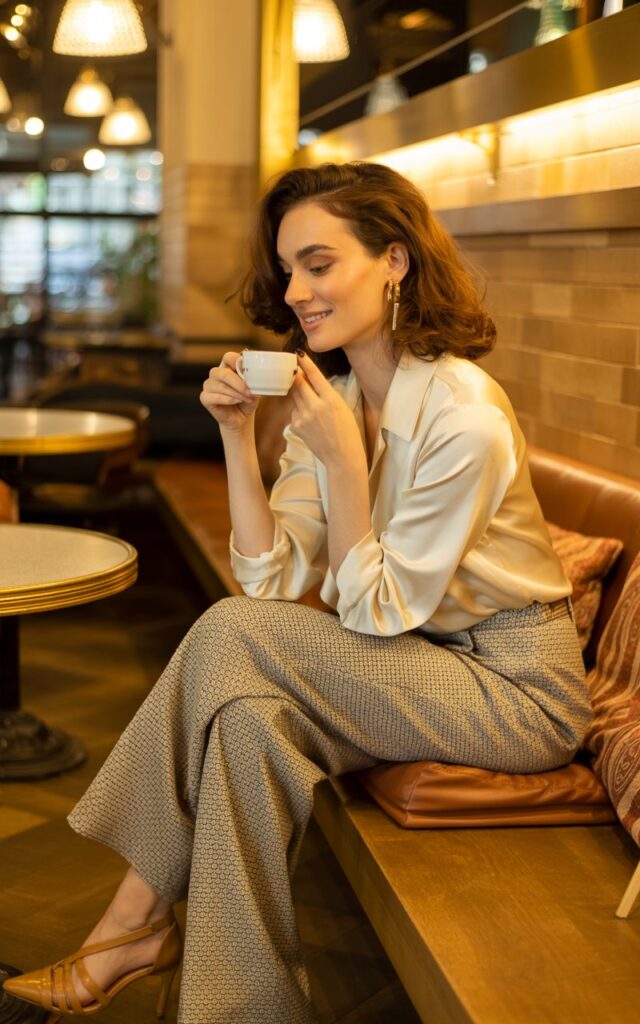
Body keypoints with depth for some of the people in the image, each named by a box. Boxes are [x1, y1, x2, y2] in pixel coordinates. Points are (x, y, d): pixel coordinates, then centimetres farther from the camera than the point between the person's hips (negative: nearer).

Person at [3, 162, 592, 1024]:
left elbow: (377, 613, -18)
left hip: (517, 690, -7)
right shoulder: (327, 395, 1)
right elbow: (274, 582, -6)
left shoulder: (463, 415, -23)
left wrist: (342, 458, -25)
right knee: (253, 718, -21)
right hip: (426, 660, 7)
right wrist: (237, 435, -14)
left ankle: (136, 920, -4)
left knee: (233, 635, -20)